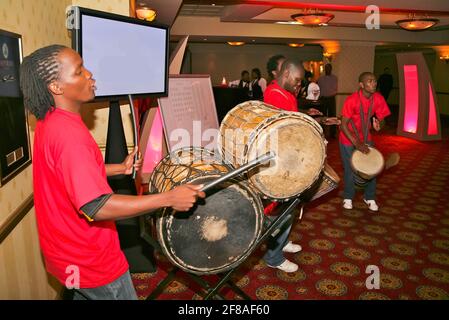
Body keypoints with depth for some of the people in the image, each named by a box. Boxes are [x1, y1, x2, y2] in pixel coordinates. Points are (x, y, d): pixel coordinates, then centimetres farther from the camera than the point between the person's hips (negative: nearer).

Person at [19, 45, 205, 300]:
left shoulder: (50, 121, 1)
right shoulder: (68, 133, -30)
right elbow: (97, 207, -36)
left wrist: (120, 169, 6)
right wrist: (169, 198, -36)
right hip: (90, 259, -9)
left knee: (85, 294, 29)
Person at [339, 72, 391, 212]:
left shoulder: (378, 99, -11)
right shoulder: (352, 100, -26)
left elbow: (380, 116, 1)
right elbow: (343, 124, -24)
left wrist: (378, 123, -25)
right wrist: (356, 143, -30)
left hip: (366, 138, 4)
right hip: (348, 139, -4)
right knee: (350, 169, 3)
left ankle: (370, 198, 24)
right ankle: (348, 197, 26)